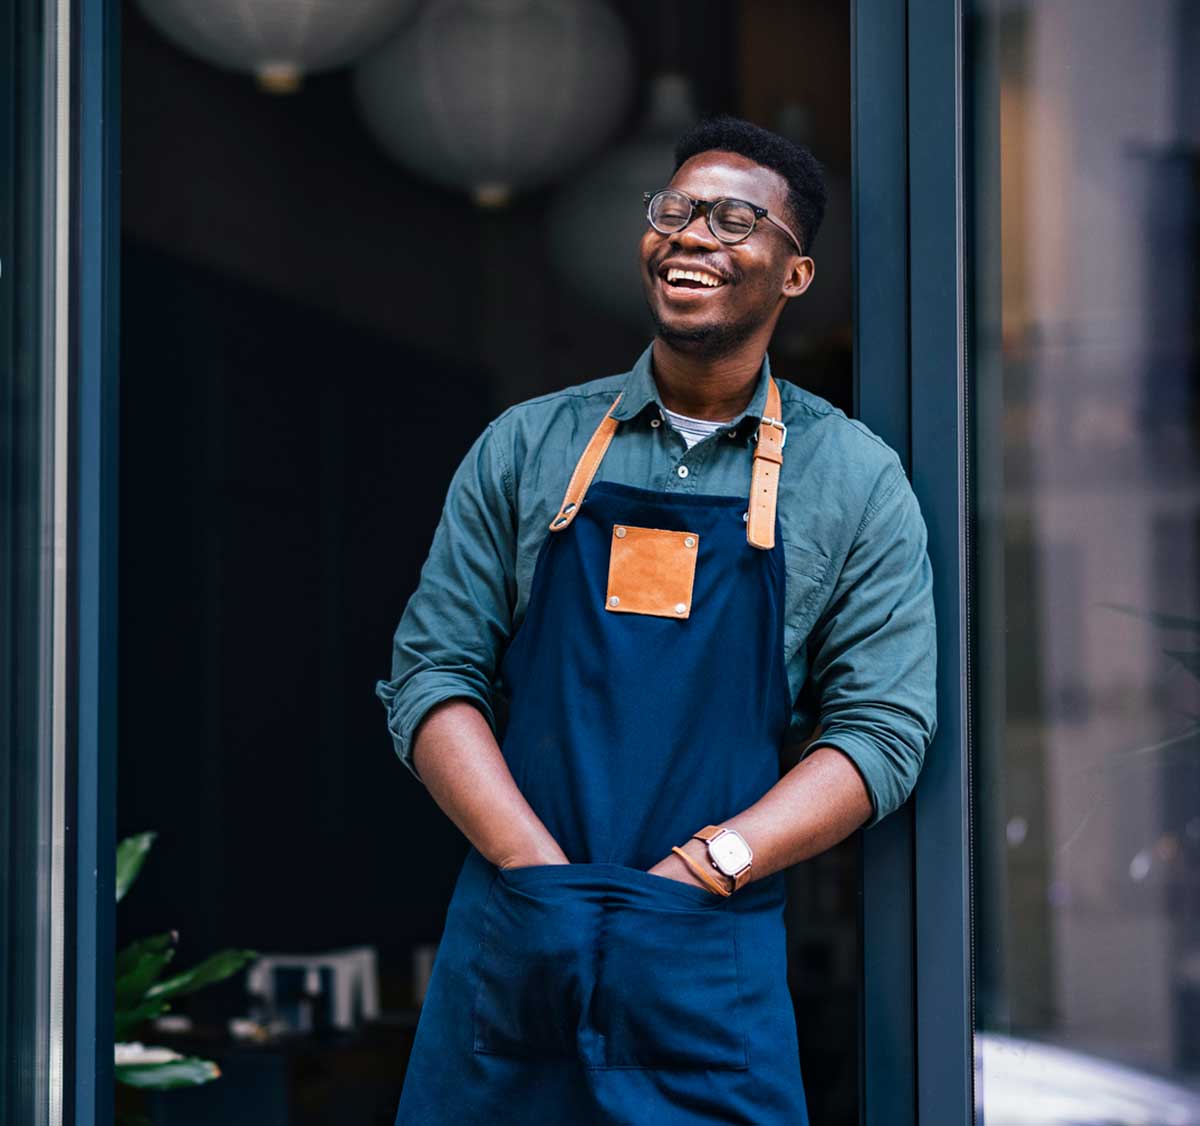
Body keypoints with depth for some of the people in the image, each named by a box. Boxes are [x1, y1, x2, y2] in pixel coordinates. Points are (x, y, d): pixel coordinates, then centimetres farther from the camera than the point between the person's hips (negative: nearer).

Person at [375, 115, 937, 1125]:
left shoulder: (856, 480, 5)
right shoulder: (527, 447, 8)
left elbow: (884, 728, 0)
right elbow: (431, 672, 4)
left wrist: (702, 870, -14)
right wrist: (542, 870, -10)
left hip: (712, 970, -1)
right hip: (510, 949, 1)